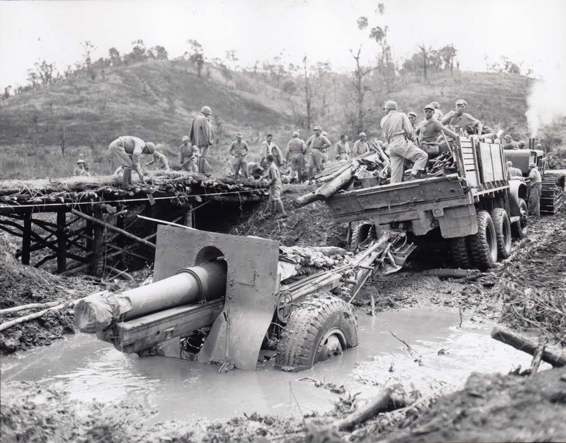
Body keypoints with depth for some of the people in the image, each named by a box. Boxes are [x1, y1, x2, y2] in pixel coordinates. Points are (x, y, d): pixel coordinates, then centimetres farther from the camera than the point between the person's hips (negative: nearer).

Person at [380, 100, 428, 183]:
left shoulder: (383, 120, 17)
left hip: (391, 146, 5)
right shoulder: (402, 115, 7)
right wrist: (410, 138, 16)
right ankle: (414, 174, -25)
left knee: (395, 172, 5)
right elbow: (409, 131, -2)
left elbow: (386, 136, 15)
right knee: (423, 156, -7)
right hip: (402, 143, -5)